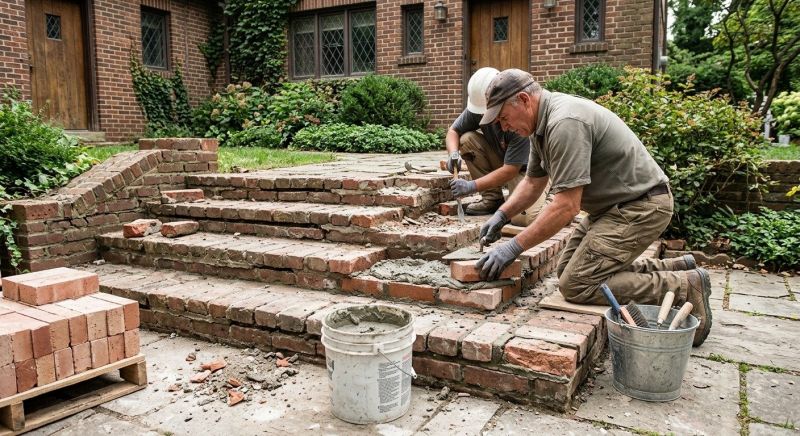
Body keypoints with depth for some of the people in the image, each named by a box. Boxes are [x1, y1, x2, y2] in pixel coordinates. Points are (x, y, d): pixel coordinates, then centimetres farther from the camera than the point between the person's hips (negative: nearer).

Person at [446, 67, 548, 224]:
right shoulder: (478, 108, -14)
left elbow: (510, 170, -30)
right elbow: (453, 131, 1)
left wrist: (472, 186, -31)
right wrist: (453, 153, -22)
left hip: (524, 169, -6)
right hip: (499, 161, 6)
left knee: (529, 217, -32)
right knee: (467, 140, -17)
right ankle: (492, 198, -5)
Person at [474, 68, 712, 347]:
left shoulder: (564, 123, -26)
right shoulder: (542, 123, 6)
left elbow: (566, 206, -28)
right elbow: (533, 183, 17)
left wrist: (513, 248, -23)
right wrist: (501, 215, 3)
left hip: (641, 207, -10)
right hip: (613, 206, 10)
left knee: (576, 285, -15)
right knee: (567, 270, 11)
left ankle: (685, 289, -4)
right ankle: (675, 269, 17)